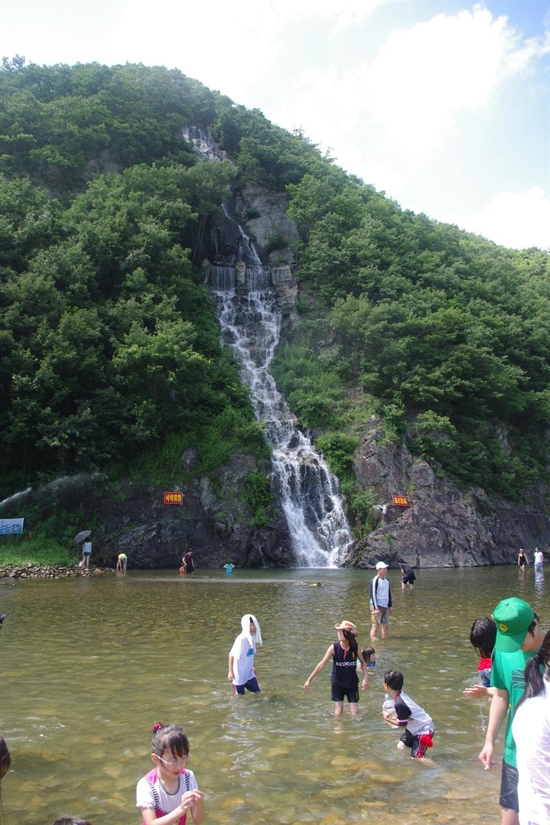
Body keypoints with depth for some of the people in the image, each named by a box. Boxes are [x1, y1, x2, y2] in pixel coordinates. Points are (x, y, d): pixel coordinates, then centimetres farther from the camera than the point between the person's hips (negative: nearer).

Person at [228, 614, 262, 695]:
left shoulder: (252, 637, -1)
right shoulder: (241, 639, -24)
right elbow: (232, 655, -21)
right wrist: (230, 671, -21)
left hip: (249, 673, 7)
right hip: (239, 674, -7)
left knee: (257, 693, 10)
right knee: (240, 696, 7)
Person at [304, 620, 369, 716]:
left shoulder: (355, 647, -12)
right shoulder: (334, 647, -16)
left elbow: (363, 662, 6)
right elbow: (322, 664, -12)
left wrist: (366, 678, -6)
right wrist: (309, 679, -11)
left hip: (352, 683, 1)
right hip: (337, 683, -1)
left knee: (354, 712, 1)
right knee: (338, 711, -1)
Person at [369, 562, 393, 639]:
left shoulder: (386, 581, 13)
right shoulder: (375, 580, -11)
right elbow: (373, 594, -14)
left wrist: (390, 606, 17)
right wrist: (376, 608, -18)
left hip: (385, 606, 8)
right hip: (377, 606, -8)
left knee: (386, 625, 10)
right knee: (375, 625, -6)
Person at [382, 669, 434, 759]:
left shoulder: (399, 704, -32)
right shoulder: (400, 695, -5)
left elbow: (402, 724, -19)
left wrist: (387, 719, -9)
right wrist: (391, 716, -10)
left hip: (423, 730, -9)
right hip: (415, 728, 9)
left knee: (416, 758, -5)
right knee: (400, 747, 16)